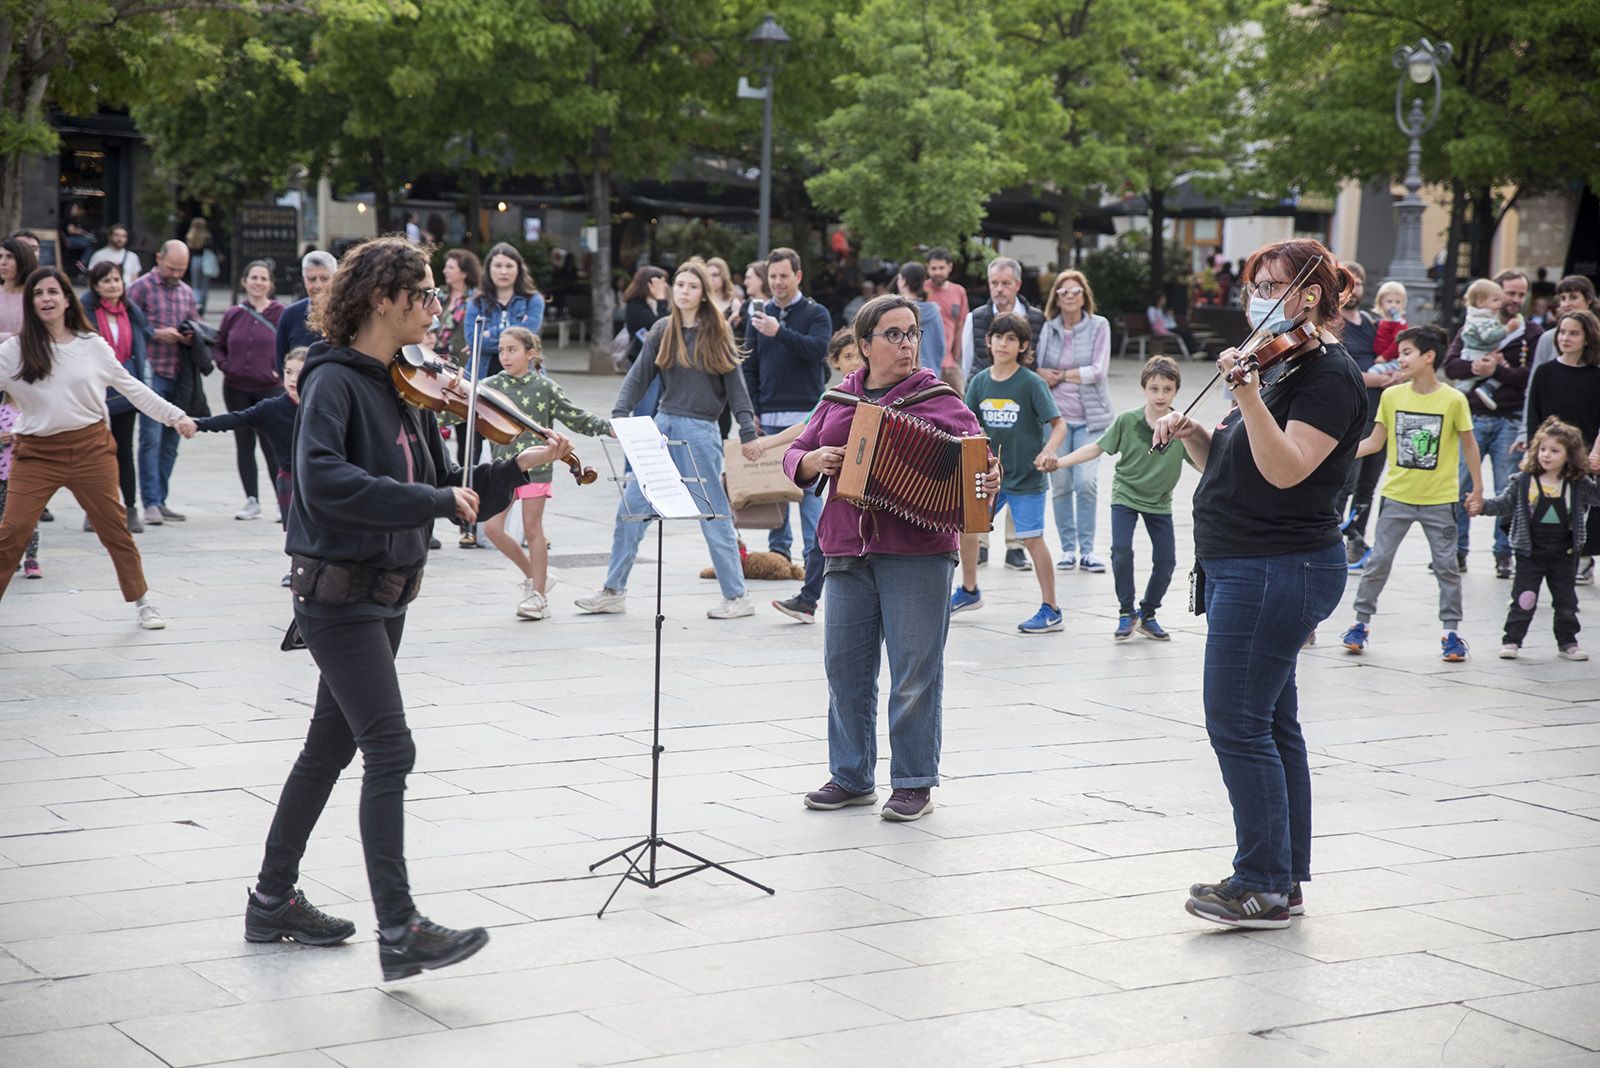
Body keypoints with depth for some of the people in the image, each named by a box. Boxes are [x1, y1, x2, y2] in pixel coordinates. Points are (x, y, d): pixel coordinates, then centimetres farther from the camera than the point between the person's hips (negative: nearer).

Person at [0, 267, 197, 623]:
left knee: (114, 528, 9)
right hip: (36, 454, -1)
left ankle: (140, 602, 24)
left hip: (91, 449, 1)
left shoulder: (93, 346, 2)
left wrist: (175, 415, 9)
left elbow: (132, 388, 10)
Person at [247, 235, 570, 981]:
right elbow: (323, 481, -31)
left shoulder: (409, 390, 11)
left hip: (383, 596, 9)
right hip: (338, 593, -9)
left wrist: (518, 467, -4)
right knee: (390, 751, -12)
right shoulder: (334, 381, -14)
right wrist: (434, 500, -30)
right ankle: (399, 933, -11)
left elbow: (453, 492, 11)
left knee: (330, 748, 16)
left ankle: (273, 902, 29)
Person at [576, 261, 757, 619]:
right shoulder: (662, 332, 8)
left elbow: (735, 385, -1)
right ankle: (613, 591, 11)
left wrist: (748, 431, -7)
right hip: (663, 425, 4)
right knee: (630, 507, 2)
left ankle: (737, 597, 9)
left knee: (713, 515, 0)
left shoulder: (717, 334, 0)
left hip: (701, 431, -4)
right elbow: (639, 376, 6)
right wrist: (619, 414, -7)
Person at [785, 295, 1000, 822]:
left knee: (915, 672, -2)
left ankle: (914, 783, 8)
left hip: (917, 551, -4)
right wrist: (813, 459, -3)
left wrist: (989, 477, -29)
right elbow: (794, 457, 19)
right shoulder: (838, 402, 14)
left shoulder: (938, 399, 2)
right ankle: (851, 778, 20)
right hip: (848, 552, 4)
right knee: (845, 667, 8)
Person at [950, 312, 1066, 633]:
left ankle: (1051, 611, 2)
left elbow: (1059, 424, -15)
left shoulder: (1031, 383, -12)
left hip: (1027, 475, -6)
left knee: (1032, 538, -6)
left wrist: (1048, 451, -32)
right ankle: (969, 591, 34)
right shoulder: (980, 381, 2)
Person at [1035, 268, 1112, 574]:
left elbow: (1098, 371, -7)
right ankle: (1068, 549, 13)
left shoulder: (1099, 326, 1)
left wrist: (1059, 374, -6)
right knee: (1060, 484, 3)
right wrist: (1042, 374, -12)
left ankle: (1086, 549, 1)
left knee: (1087, 482, -9)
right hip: (1055, 415, 2)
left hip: (1090, 416, -1)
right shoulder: (1046, 328, 5)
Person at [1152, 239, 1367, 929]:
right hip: (1248, 566, 11)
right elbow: (1231, 468, 19)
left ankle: (1262, 886, -3)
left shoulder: (1330, 374, -13)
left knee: (1237, 723, -9)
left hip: (1276, 569, -11)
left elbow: (1285, 469, -26)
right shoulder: (1285, 368, 17)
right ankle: (1286, 878, 20)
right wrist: (1192, 434, 1)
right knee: (1272, 725, 13)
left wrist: (1247, 394, -35)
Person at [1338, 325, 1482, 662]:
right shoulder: (1392, 396, -1)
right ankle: (1361, 622, 16)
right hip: (1397, 495, 2)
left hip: (1439, 500, -2)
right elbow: (1375, 442, 5)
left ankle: (1451, 632, 13)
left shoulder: (1453, 400, -9)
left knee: (1446, 566, 4)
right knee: (1378, 561, 4)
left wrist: (1477, 487, 1)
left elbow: (1468, 444, 1)